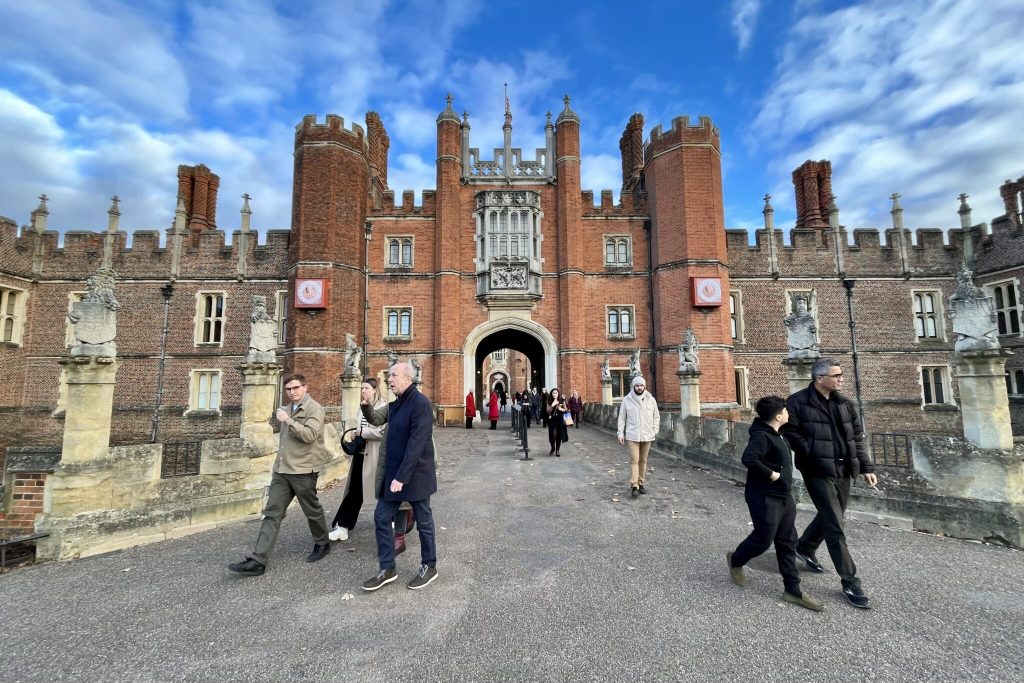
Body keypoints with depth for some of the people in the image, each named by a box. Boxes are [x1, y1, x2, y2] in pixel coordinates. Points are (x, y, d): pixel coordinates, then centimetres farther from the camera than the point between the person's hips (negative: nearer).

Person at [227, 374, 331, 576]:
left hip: (303, 470, -7)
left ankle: (322, 544, 29)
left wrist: (288, 420, -24)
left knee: (312, 510, 8)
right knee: (271, 513, 3)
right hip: (282, 470, 7)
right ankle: (257, 560, 6)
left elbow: (309, 435, -24)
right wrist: (278, 462, 22)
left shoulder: (315, 409, -11)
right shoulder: (287, 408, 14)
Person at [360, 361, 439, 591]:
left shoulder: (420, 403, -20)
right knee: (381, 517, 11)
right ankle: (387, 569, 26)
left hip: (415, 474, -8)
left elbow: (417, 443, -24)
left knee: (423, 521, 8)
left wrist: (402, 476, -24)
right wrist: (365, 405, -5)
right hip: (393, 473, 8)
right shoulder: (395, 404, 9)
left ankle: (429, 567, 27)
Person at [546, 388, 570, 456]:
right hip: (552, 420, 0)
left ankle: (557, 450, 15)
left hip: (560, 419, 0)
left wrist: (561, 409, -12)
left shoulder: (562, 400, 0)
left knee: (559, 435, 0)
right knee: (552, 435, -3)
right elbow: (548, 411, -6)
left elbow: (566, 409, 7)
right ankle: (553, 448, 25)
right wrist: (552, 405, -19)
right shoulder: (549, 401, -1)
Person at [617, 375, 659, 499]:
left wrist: (654, 430, 3)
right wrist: (620, 433, -2)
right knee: (634, 460, -6)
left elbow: (656, 416, 12)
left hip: (647, 436, 2)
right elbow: (622, 418, 2)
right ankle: (634, 486, -3)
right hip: (632, 436, -2)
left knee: (643, 461, 11)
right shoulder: (627, 400, -1)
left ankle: (640, 483, 22)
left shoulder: (651, 400, 4)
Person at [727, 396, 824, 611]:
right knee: (763, 539, 4)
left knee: (787, 543, 12)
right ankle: (735, 560, 30)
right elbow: (749, 458, -36)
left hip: (784, 497, 9)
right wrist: (770, 474, -26)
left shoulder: (776, 434, 8)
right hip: (765, 498, -9)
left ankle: (792, 589, 22)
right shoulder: (762, 436, -22)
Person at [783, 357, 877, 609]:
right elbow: (791, 433, -14)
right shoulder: (798, 402, -13)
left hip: (843, 470, 7)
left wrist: (866, 467, 8)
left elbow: (857, 437, 13)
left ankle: (805, 547, 45)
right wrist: (814, 454, -17)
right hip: (818, 472, -7)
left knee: (830, 516, 21)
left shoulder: (844, 403, 9)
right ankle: (850, 582, 10)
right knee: (835, 526, -3)